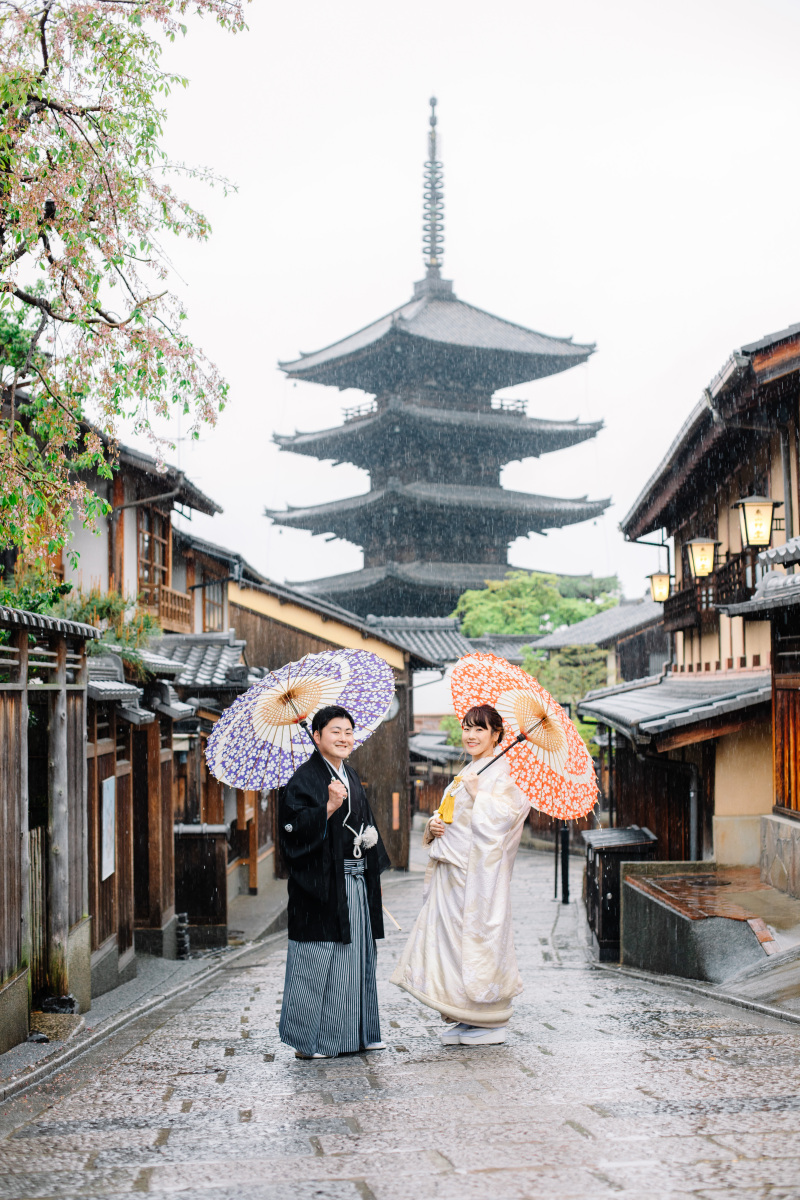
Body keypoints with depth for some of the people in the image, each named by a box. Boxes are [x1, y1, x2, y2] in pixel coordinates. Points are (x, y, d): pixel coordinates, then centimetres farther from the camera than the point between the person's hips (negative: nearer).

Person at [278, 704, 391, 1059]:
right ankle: (309, 1038, 3)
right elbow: (294, 826, -19)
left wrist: (371, 837, 11)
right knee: (318, 961, -5)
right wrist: (328, 807, -29)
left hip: (356, 882, 8)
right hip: (322, 881, -8)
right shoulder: (304, 779, -9)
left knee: (356, 955, 12)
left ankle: (355, 1032, 21)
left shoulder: (351, 778, 16)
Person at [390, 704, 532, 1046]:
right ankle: (466, 1017, 14)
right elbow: (447, 813, 24)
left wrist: (477, 792, -20)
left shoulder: (501, 771, -6)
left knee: (478, 935, -7)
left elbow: (504, 814, -19)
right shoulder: (465, 774, 21)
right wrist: (434, 824, 4)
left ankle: (489, 1022, 2)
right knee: (450, 935, 7)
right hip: (452, 870, 9)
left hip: (479, 870, -9)